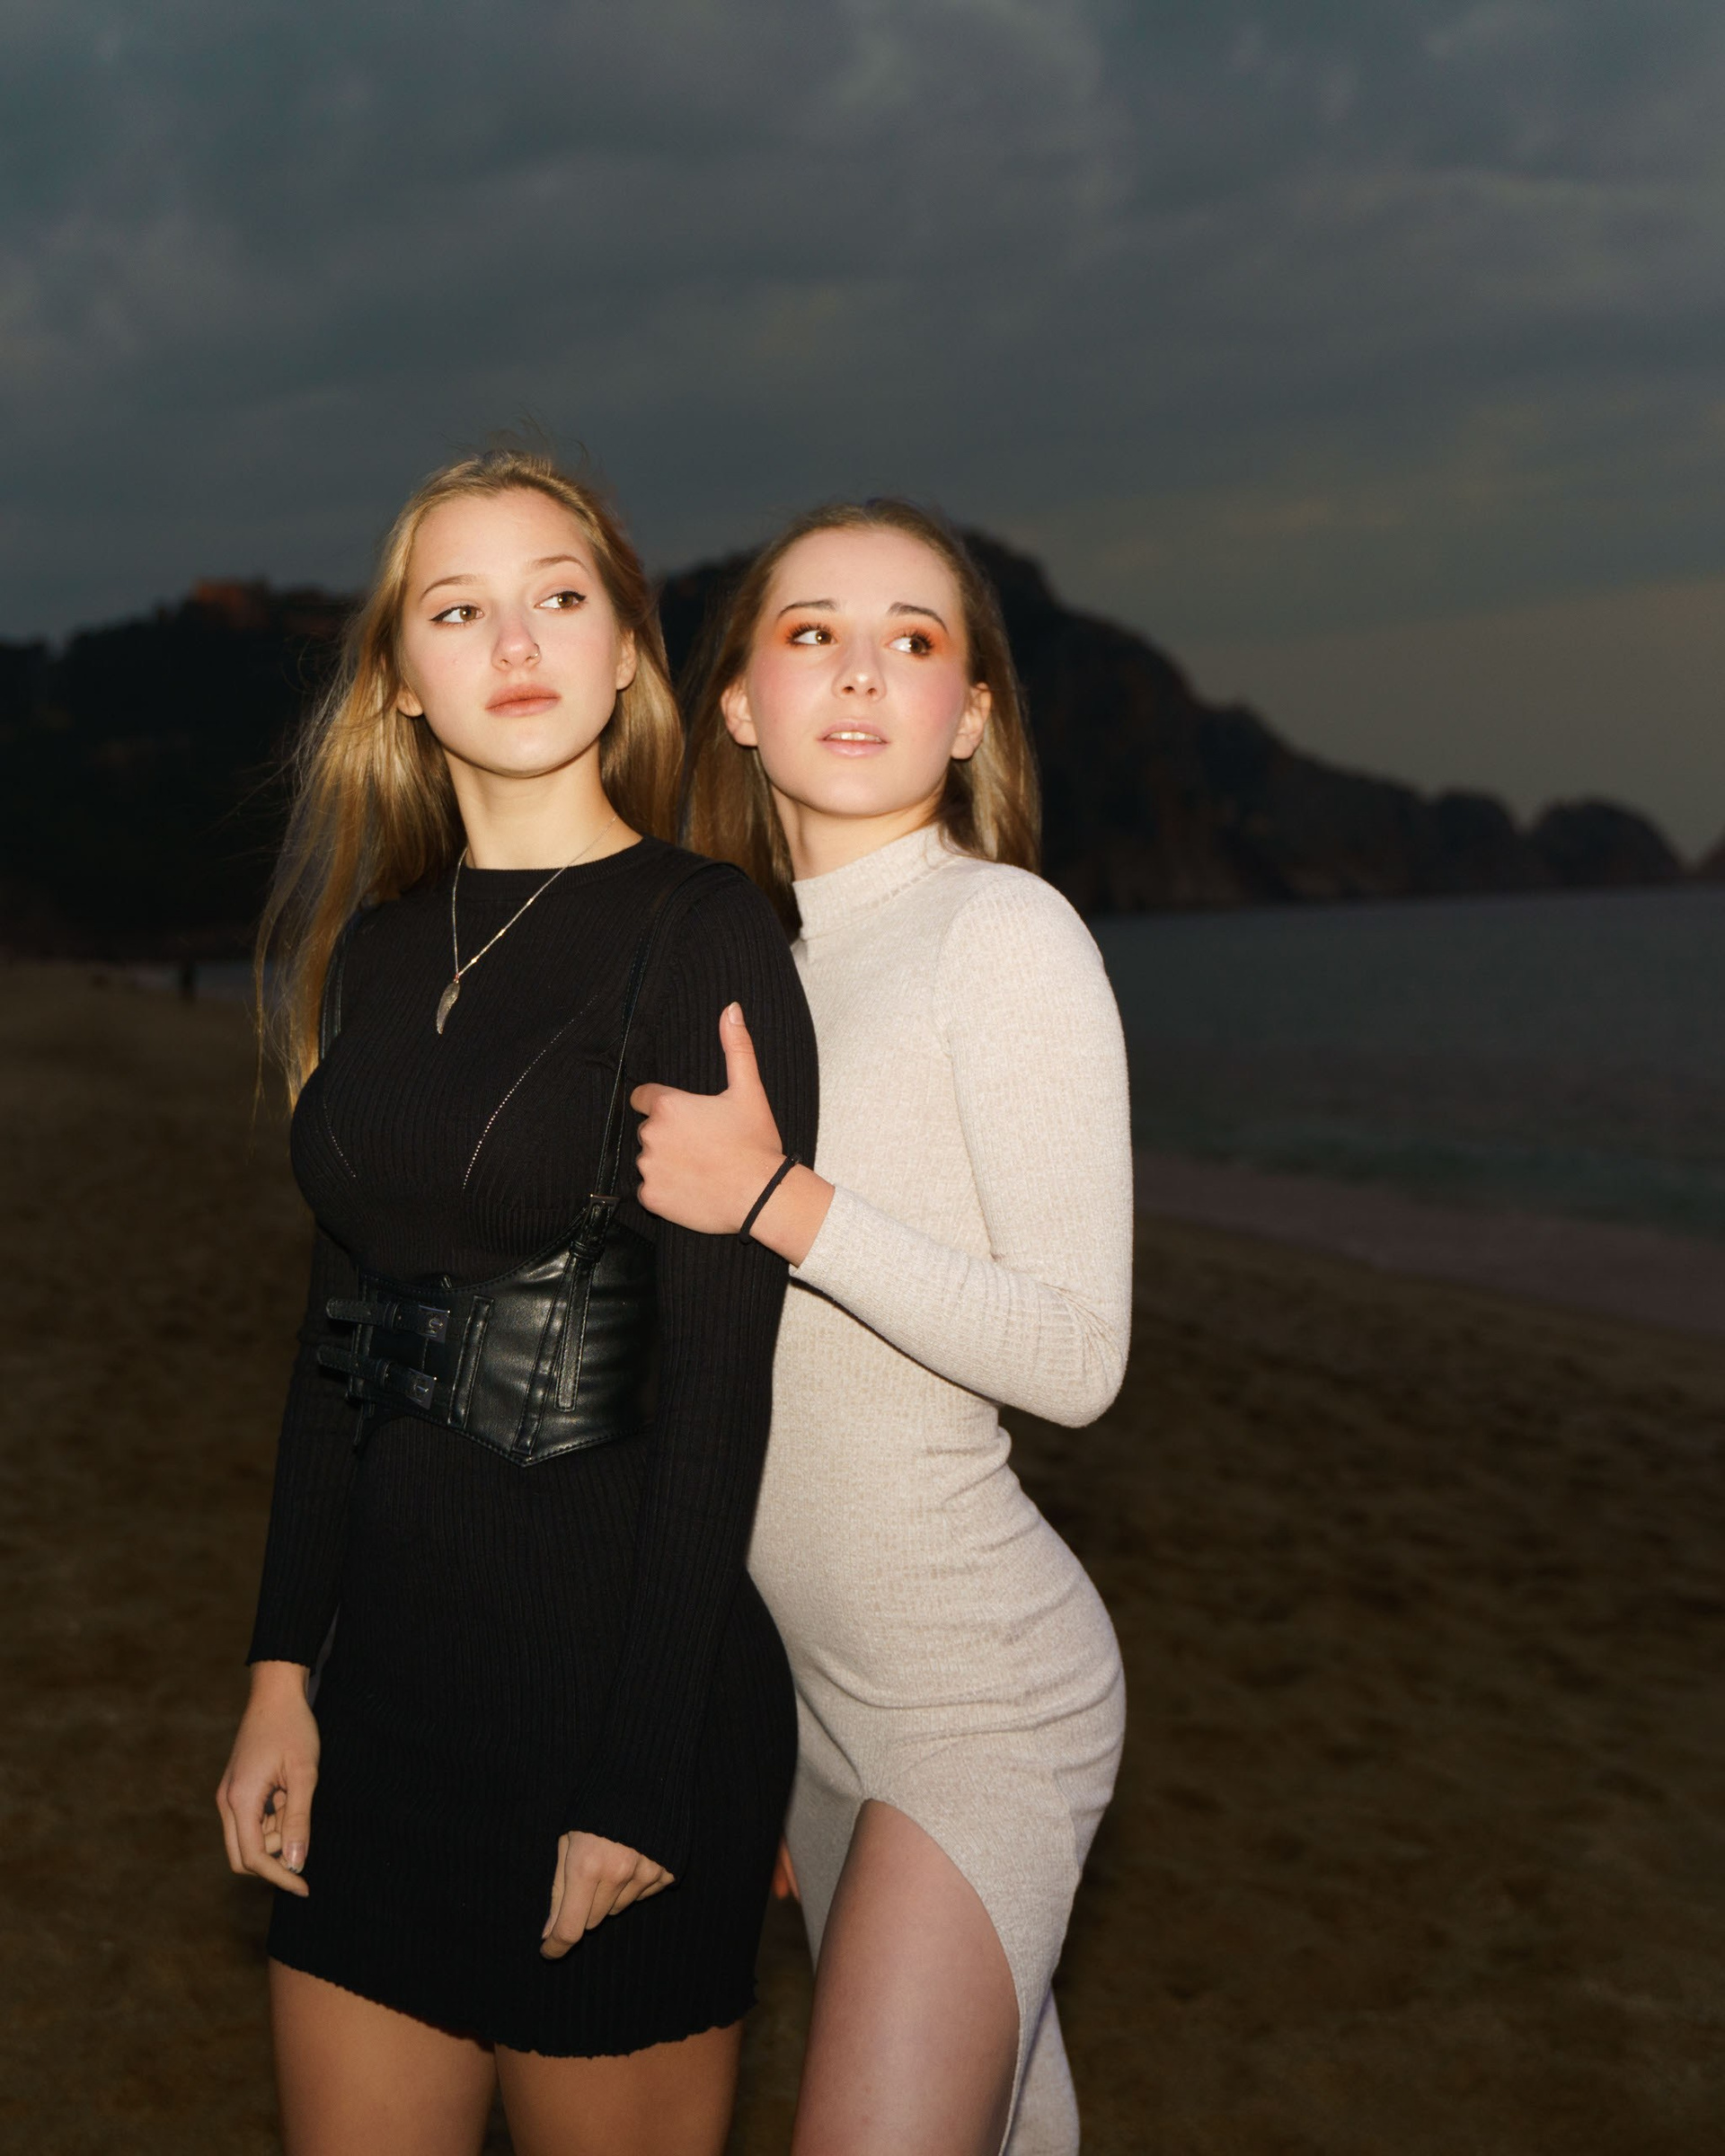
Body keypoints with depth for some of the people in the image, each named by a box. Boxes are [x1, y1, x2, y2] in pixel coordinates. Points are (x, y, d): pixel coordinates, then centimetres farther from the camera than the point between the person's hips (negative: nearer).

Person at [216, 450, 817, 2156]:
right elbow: (337, 1331, 11)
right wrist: (282, 1669, 7)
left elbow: (719, 1382, -13)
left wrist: (643, 1778, -14)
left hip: (621, 1665, -5)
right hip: (390, 1671, 6)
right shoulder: (376, 947, 8)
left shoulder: (707, 939, -10)